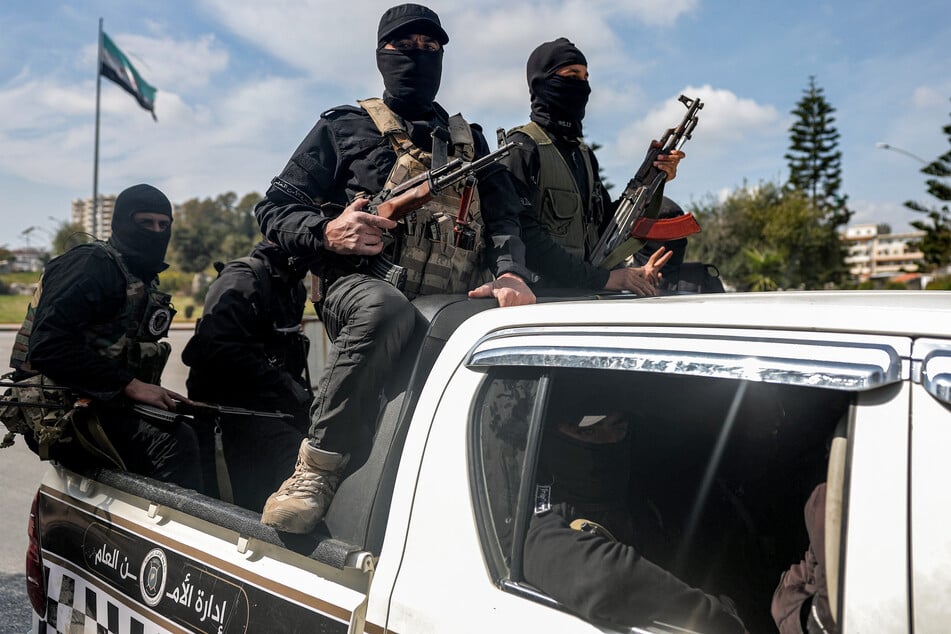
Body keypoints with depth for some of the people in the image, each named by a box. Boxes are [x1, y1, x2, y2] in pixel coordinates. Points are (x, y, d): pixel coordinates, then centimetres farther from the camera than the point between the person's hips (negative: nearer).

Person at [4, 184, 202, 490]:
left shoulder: (145, 282, 19)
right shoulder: (93, 264, -10)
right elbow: (48, 345, -22)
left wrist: (152, 392, 4)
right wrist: (129, 385, -23)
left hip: (106, 405, 9)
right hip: (61, 412, -9)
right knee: (173, 442, -29)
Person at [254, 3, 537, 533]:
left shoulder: (469, 141, 27)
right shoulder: (346, 128, 18)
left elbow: (504, 218, 11)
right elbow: (275, 208, 13)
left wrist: (512, 274, -12)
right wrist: (325, 233, -10)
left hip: (455, 306, 4)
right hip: (360, 285, -3)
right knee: (384, 307, -39)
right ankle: (316, 471, -30)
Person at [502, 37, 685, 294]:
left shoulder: (584, 154, 19)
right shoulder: (523, 148, -6)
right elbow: (525, 238, -17)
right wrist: (603, 278, -19)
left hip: (583, 295, 7)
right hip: (540, 296, -7)